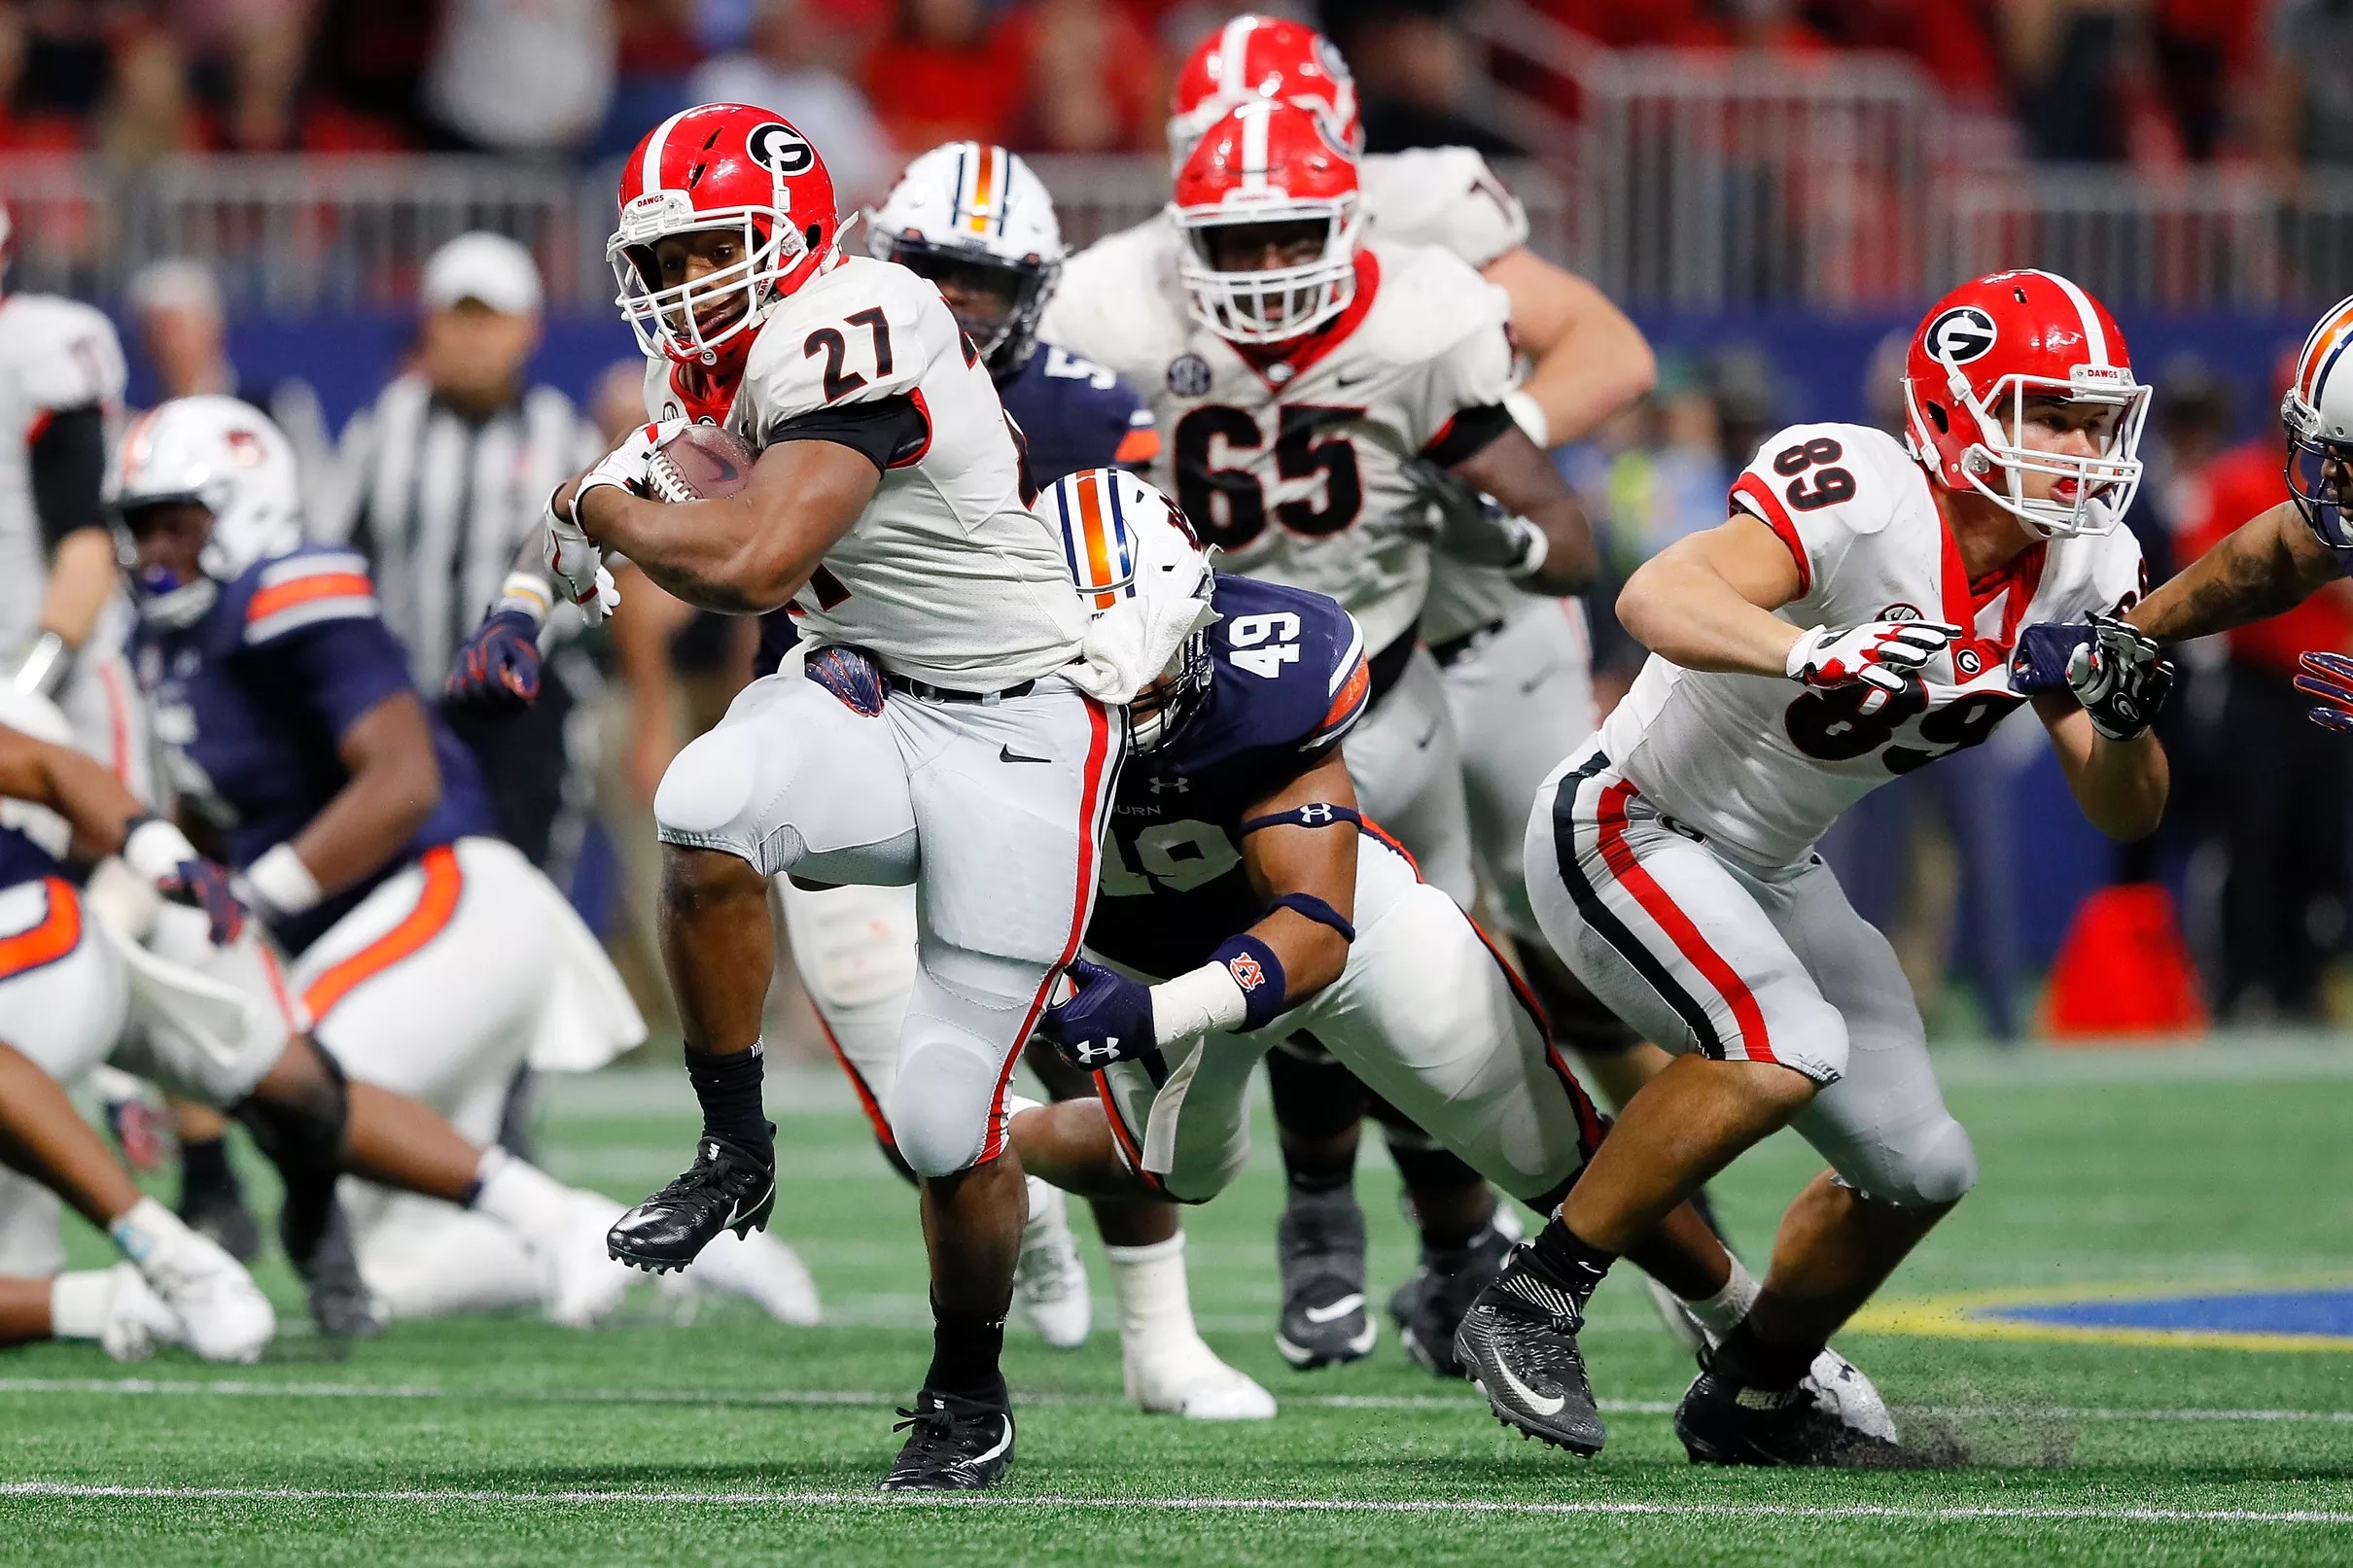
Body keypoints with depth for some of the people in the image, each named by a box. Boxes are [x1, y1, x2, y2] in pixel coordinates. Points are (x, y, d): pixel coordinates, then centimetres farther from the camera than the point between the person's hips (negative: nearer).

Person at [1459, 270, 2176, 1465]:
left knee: (1916, 1171, 8)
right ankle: (1530, 1307, -20)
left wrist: (2125, 720, -23)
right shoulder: (1863, 502, -28)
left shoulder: (2080, 570, -4)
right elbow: (1657, 599, -43)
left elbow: (2122, 816, -1)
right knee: (1782, 1050, -32)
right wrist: (1816, 650, -59)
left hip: (1770, 872, 9)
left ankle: (1745, 1404, 30)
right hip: (1622, 830, -9)